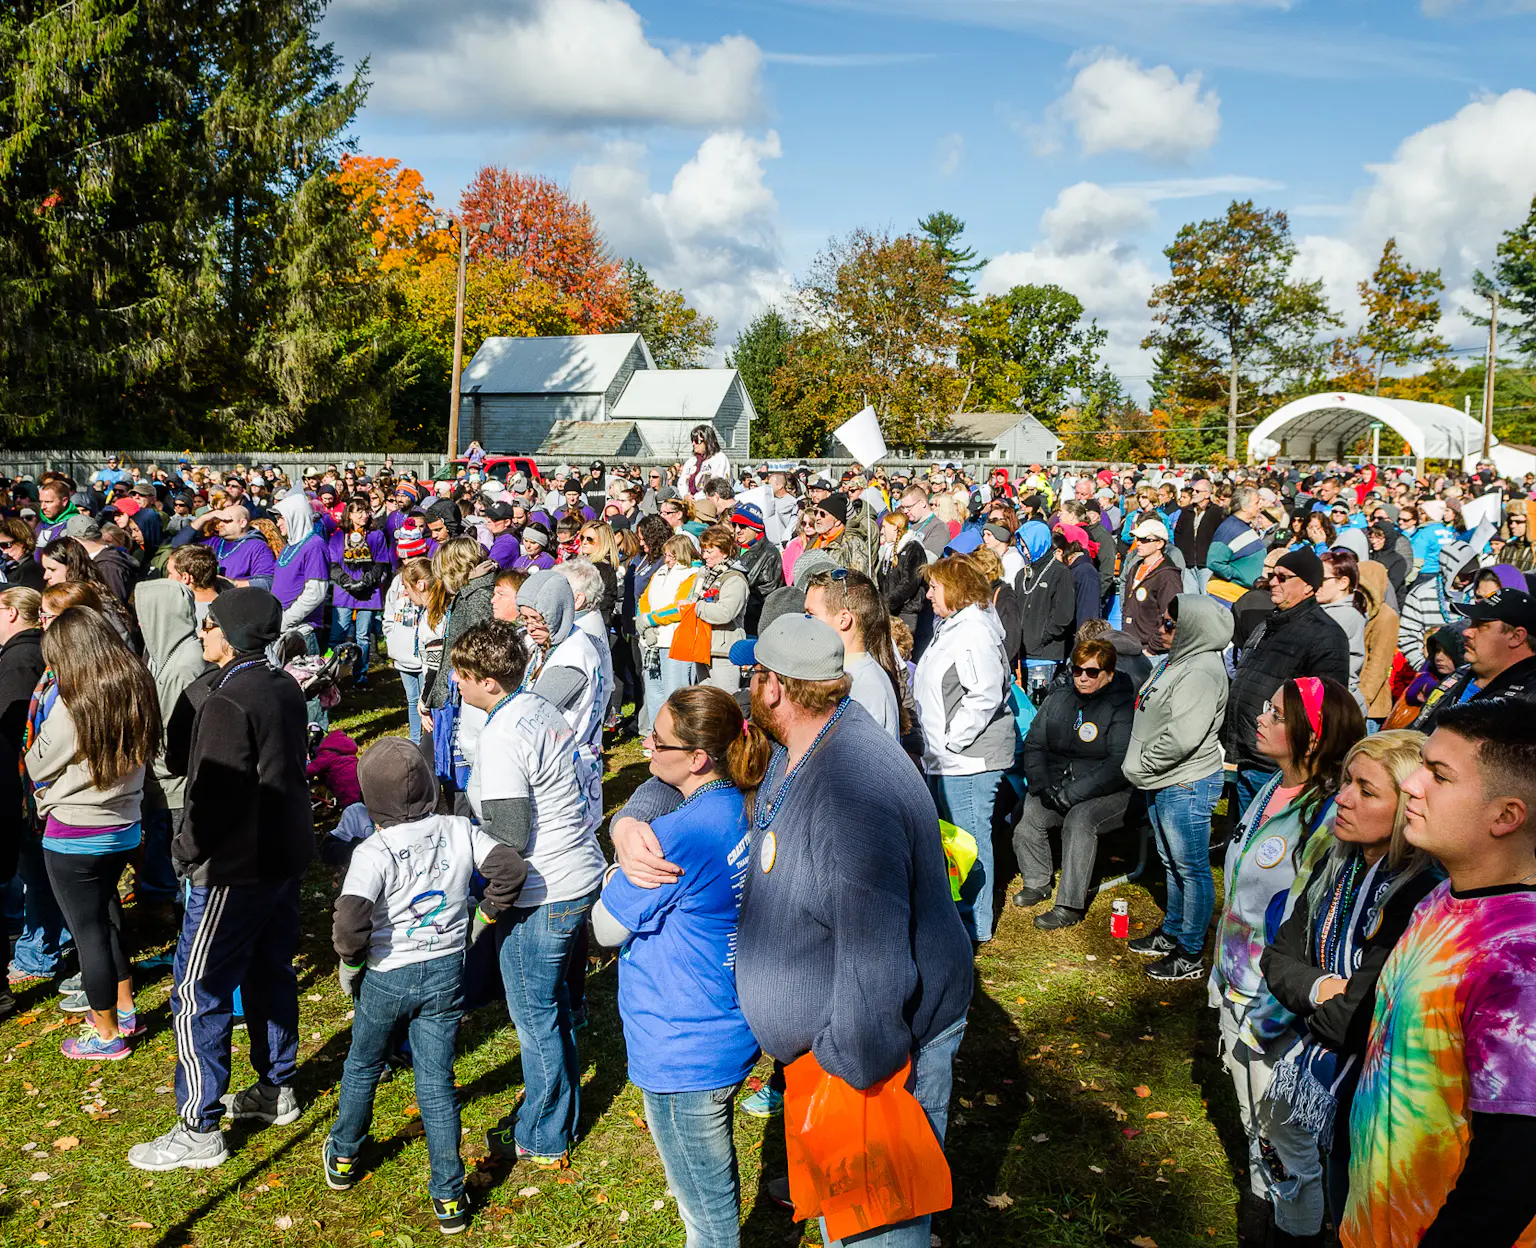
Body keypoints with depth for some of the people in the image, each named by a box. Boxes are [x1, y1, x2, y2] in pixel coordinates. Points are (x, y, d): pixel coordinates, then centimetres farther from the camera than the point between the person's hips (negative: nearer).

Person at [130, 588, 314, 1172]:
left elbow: (215, 795, -23)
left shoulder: (228, 703, -22)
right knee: (271, 974, 20)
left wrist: (187, 849, -7)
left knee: (197, 994, 0)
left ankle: (199, 1131, 7)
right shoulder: (285, 687, 5)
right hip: (285, 856, 9)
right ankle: (278, 1089, 34)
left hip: (235, 869, -9)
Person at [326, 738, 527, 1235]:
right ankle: (449, 1198, 12)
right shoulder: (459, 831, -9)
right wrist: (484, 916, 5)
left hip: (387, 977, -2)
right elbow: (510, 867, -9)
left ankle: (343, 1160, 44)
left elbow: (349, 923, -27)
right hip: (447, 974, 2)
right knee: (437, 1085, 10)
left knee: (362, 1068, 23)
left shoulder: (372, 852, -19)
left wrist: (349, 961, -7)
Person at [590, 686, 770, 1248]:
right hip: (732, 1032, 9)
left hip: (683, 1050, -9)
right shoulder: (742, 809, -2)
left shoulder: (678, 837, -29)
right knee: (715, 1188, 28)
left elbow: (608, 928, -14)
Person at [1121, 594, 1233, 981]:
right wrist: (1141, 768, 8)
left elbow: (1181, 738, -29)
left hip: (1187, 785, -10)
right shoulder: (1176, 659, 9)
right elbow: (1151, 715, 18)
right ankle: (1171, 933, 37)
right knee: (1172, 863, 22)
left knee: (1192, 868, 2)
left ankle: (1190, 954, 11)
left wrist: (1140, 766, -16)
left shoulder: (1201, 672, -22)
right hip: (1162, 783, 10)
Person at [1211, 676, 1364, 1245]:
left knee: (1284, 1133, 11)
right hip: (1235, 992, 8)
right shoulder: (1269, 792, 1)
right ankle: (1263, 1199, 46)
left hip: (1279, 1010, -8)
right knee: (1253, 1118, 25)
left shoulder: (1330, 817, -24)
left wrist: (1264, 1022, -19)